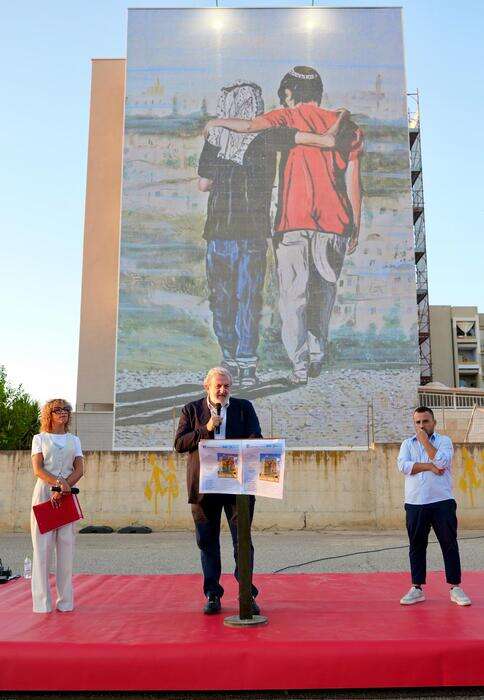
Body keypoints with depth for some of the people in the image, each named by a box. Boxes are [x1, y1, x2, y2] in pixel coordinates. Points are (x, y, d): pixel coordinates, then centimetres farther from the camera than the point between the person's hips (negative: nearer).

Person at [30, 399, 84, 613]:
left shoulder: (74, 440, 17)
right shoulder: (40, 438, 10)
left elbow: (79, 469, 5)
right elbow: (37, 469, -3)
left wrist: (62, 489, -10)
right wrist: (58, 481, -20)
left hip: (67, 495, 2)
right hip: (44, 493, -2)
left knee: (66, 545, -1)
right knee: (42, 545, -5)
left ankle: (65, 601, 4)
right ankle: (42, 601, 0)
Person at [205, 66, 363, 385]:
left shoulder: (288, 117, 3)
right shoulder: (346, 126, 13)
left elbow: (251, 125, -15)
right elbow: (353, 185, 9)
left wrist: (218, 122, 5)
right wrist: (355, 229, 13)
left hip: (294, 221, -3)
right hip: (334, 223, 4)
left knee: (293, 296, 1)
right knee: (324, 292, 18)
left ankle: (300, 367, -4)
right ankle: (317, 355, 23)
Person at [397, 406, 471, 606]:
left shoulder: (444, 441, 4)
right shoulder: (407, 443, 11)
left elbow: (441, 462, -15)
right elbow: (403, 466, -6)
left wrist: (424, 439, -9)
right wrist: (429, 466, -13)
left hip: (442, 502, -2)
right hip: (415, 504, 2)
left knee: (449, 545, 3)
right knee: (417, 546, 7)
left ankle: (455, 588, 13)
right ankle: (417, 588, 16)